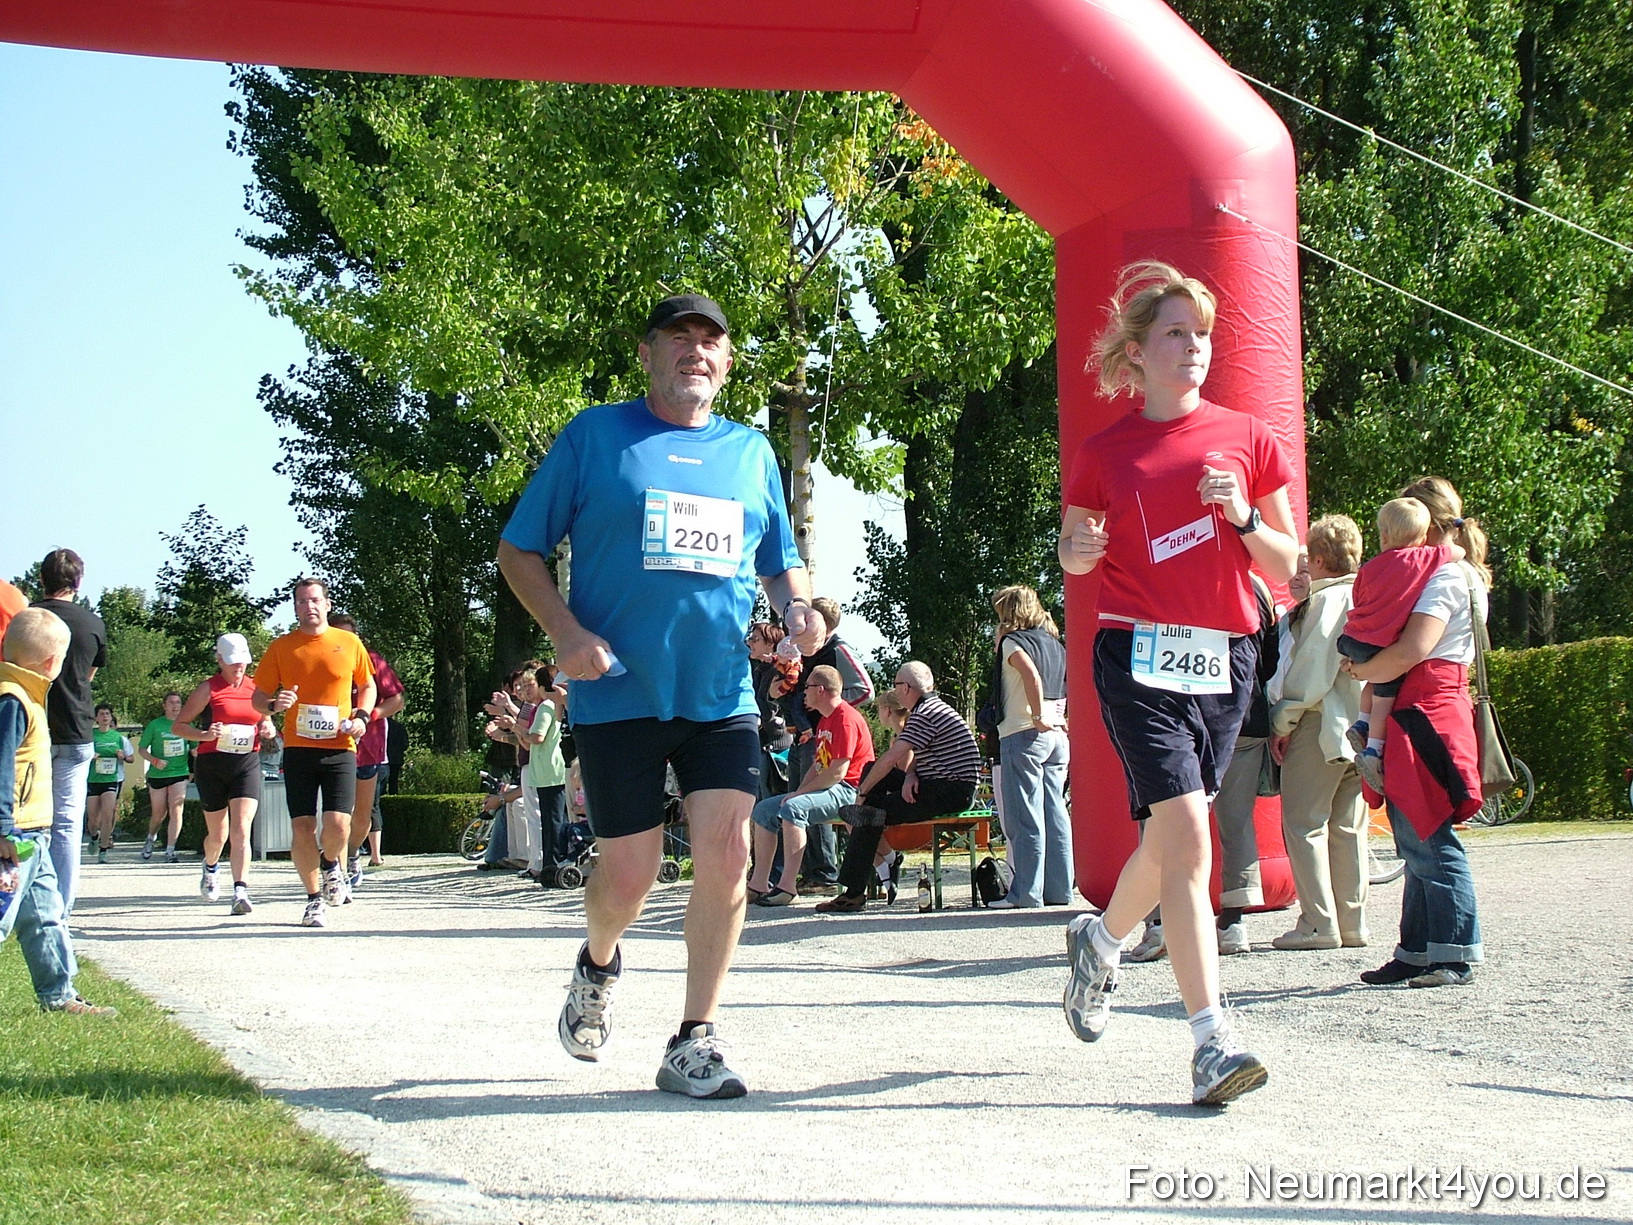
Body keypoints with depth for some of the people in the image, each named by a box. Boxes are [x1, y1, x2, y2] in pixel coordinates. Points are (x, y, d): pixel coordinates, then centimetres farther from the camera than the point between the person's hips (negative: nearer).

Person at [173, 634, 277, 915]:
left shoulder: (256, 688, 10)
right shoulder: (208, 689, -1)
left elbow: (266, 721, 25)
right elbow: (179, 725, -1)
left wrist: (268, 729, 1)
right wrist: (204, 734, -19)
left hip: (247, 764, 1)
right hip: (212, 765, -1)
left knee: (241, 830, -14)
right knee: (217, 833, 12)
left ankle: (240, 892, -21)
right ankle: (210, 869, 45)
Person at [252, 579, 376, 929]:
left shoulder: (349, 643, 7)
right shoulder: (281, 647, 6)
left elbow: (367, 685, 20)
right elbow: (258, 697, 10)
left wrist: (362, 717, 1)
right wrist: (274, 704, -14)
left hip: (339, 748, -1)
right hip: (298, 748, 1)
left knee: (338, 825, -13)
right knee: (301, 828, -3)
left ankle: (331, 864, 22)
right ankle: (314, 899, 15)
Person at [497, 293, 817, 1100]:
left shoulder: (750, 452, 14)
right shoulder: (594, 436, 3)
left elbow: (779, 562, 23)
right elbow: (519, 551, 3)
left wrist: (797, 608, -1)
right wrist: (566, 631, -13)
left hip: (722, 694, 3)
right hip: (619, 694, -3)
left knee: (727, 855, -9)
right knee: (630, 873, 1)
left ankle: (693, 1045, 2)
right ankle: (598, 966, 37)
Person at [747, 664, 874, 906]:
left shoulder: (846, 719, -15)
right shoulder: (825, 720, 19)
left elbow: (837, 772, -21)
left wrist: (799, 793, -17)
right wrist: (799, 791, 1)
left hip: (848, 791, -11)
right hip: (828, 789, 11)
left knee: (792, 809, -34)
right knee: (764, 810, 3)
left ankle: (788, 886, -37)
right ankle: (759, 884, -4)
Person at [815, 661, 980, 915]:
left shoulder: (925, 714, -17)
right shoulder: (931, 706, 16)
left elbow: (891, 758, -19)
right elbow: (911, 755, 18)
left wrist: (862, 793, -9)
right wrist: (910, 775, -5)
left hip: (951, 793, -11)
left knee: (872, 813, -15)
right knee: (872, 770, 18)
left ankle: (853, 895, -12)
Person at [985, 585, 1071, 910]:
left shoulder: (1013, 640, -4)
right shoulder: (1055, 643, 17)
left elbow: (1031, 675, -22)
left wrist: (1038, 716, -18)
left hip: (1023, 734, -7)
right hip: (1058, 735, 7)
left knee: (1024, 817, -6)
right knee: (1055, 814, 7)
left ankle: (1026, 892, -8)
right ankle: (1058, 888, 8)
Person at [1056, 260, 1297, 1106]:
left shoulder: (1246, 439, 7)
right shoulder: (1104, 452, 4)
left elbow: (1286, 568, 8)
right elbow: (1072, 557, 14)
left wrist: (1243, 516, -10)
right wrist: (1079, 551, -8)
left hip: (1225, 657, 3)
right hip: (1138, 655, -3)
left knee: (1170, 836, 12)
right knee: (1185, 831, -16)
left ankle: (1100, 940, 44)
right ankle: (1212, 1041, -17)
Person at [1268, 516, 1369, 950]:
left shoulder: (1325, 600, -11)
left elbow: (1311, 670, -15)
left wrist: (1283, 721, -9)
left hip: (1318, 724, -9)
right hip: (1359, 727, 9)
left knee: (1304, 822, -5)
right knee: (1347, 826, 11)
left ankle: (1318, 923, -9)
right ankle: (1352, 922, 11)